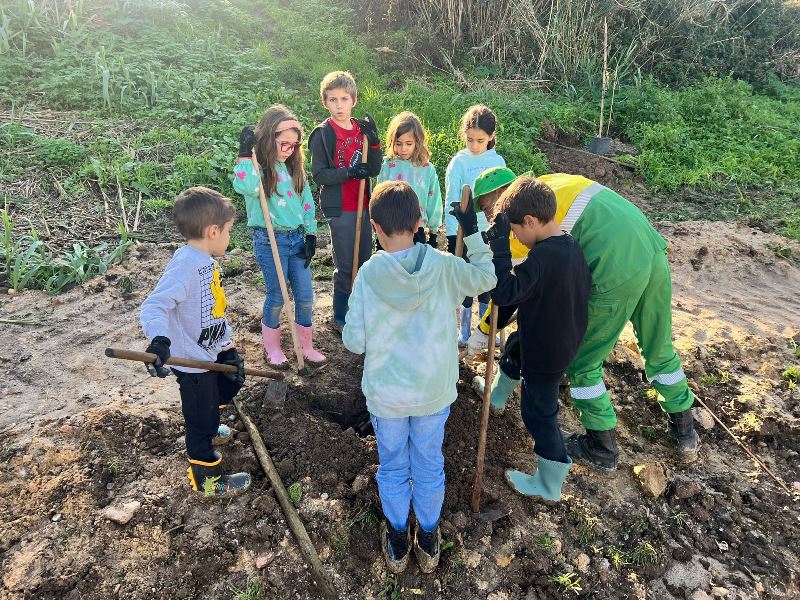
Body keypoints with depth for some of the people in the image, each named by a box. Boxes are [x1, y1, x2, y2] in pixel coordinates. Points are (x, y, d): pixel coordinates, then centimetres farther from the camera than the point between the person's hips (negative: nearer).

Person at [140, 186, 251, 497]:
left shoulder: (206, 261, 5)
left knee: (230, 384, 28)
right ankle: (207, 479, 28)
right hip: (191, 361, -9)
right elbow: (154, 306, -31)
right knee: (202, 418, 7)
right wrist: (159, 340, -49)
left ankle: (206, 430, 55)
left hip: (210, 352, 9)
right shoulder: (185, 264, -25)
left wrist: (228, 347, 12)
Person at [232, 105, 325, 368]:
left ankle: (306, 346, 27)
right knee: (276, 297, 5)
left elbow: (307, 203, 12)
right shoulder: (256, 168, -9)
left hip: (297, 238, 6)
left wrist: (310, 236, 6)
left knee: (305, 297, 8)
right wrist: (246, 154, -28)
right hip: (270, 241, -5)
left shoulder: (294, 169, 9)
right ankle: (272, 347, 27)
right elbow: (245, 186, -33)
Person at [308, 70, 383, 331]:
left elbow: (374, 170, 3)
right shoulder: (323, 134, -7)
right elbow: (319, 175, -11)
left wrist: (374, 141, -11)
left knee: (364, 262, 14)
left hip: (363, 205, 6)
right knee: (346, 266, 1)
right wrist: (349, 173, -23)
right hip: (339, 209, -5)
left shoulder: (362, 129, 7)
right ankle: (339, 317, 19)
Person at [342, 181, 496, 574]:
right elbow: (486, 278, 4)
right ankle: (429, 541, 41)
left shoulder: (369, 273, -17)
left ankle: (397, 542, 40)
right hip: (434, 392, 1)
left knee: (393, 467, 21)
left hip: (385, 394, -1)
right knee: (430, 465, 21)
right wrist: (473, 233, 9)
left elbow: (354, 342, -13)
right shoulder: (443, 266, -14)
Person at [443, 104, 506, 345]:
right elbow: (452, 200, -7)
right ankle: (464, 328, 21)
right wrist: (452, 235, -10)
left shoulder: (498, 162, 2)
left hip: (490, 231, 3)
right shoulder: (458, 162, -7)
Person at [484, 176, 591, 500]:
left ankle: (549, 485, 24)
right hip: (567, 338, 8)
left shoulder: (542, 257, -31)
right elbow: (584, 288, 11)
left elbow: (504, 293, -39)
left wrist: (499, 244, -35)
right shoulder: (572, 246, -3)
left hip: (546, 352, -8)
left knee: (539, 412, 7)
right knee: (515, 345, 32)